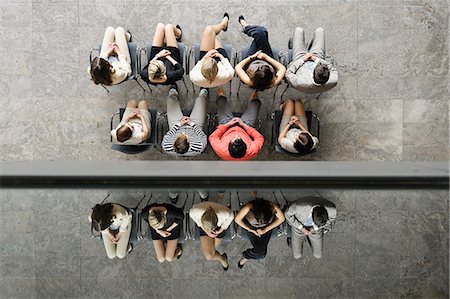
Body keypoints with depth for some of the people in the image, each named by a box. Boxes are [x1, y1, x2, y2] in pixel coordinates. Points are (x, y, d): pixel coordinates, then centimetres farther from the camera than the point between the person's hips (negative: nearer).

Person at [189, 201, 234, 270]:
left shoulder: (224, 213, -42)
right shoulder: (196, 211, -41)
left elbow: (231, 216, -15)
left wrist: (221, 230, -13)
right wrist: (206, 231, -16)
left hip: (220, 225, -1)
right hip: (203, 225, 1)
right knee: (209, 255, -6)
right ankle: (223, 259, 28)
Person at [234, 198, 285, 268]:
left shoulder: (274, 207, -34)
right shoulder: (248, 207, -36)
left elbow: (281, 219, -15)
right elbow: (237, 219, -19)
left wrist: (265, 230, -19)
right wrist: (252, 230, -20)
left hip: (267, 227, 1)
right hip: (251, 226, -1)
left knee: (261, 251, -15)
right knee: (259, 251, -19)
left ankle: (246, 256, 14)